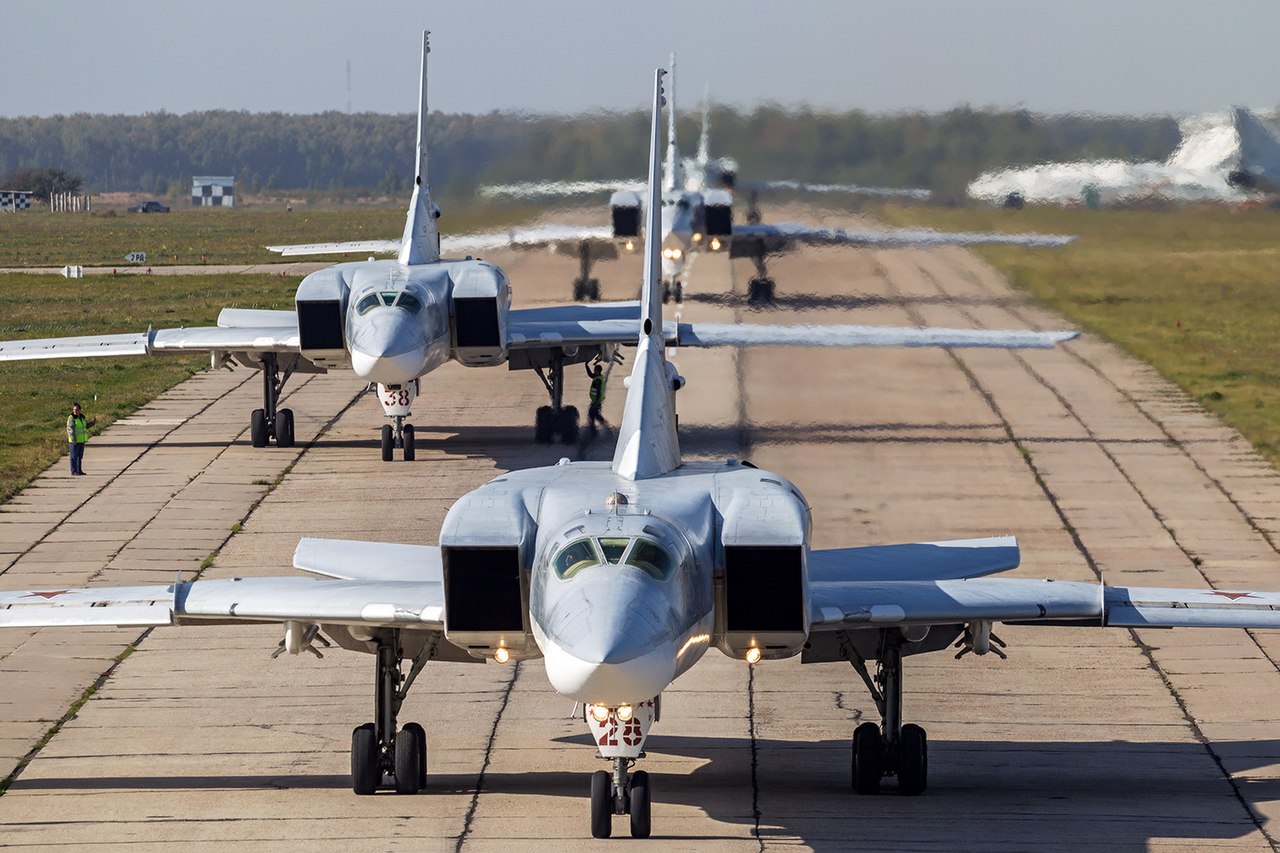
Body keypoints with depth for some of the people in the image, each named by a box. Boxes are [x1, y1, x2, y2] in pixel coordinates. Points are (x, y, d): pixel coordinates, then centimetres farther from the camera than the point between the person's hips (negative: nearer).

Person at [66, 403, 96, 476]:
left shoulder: (81, 417, 11)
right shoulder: (71, 419, -12)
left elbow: (86, 425, 25)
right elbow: (70, 429, -19)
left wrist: (93, 422, 13)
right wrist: (73, 439, -26)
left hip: (81, 440, 8)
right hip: (74, 441, -8)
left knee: (80, 456, 13)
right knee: (74, 456, -3)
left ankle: (79, 470, 21)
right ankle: (74, 471, 0)